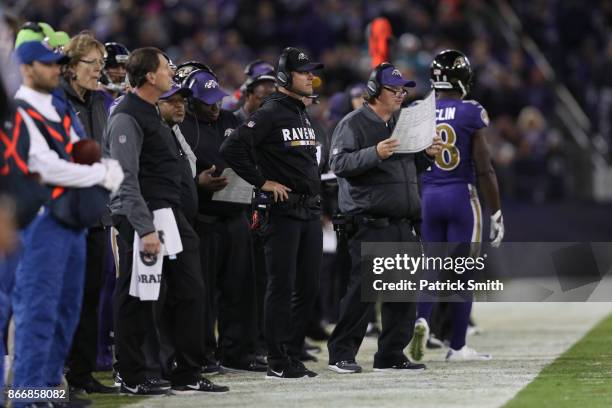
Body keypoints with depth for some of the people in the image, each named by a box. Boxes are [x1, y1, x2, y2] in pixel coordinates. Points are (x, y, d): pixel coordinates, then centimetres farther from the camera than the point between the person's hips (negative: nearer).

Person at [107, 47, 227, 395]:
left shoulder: (154, 114, 18)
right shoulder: (127, 118, -12)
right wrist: (145, 230, -23)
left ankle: (188, 375, 12)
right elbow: (127, 180, -18)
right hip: (141, 220, -10)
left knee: (189, 289, 7)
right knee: (136, 299, -1)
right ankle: (133, 378, 6)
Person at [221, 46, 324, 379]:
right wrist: (263, 181, -16)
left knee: (307, 288, 9)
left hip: (310, 211, 8)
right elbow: (231, 149, -20)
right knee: (282, 287, -5)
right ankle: (277, 363, -1)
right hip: (282, 211, -8)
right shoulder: (270, 114, -10)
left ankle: (292, 355, 17)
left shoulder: (302, 114, 17)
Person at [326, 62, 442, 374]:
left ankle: (392, 354, 15)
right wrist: (375, 153, -27)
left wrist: (427, 155, 8)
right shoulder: (354, 124, -4)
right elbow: (339, 163, -16)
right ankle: (341, 353, -2)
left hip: (403, 225, 8)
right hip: (370, 225, -8)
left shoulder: (401, 124, 20)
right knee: (361, 290, -9)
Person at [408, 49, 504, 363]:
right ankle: (458, 347, 9)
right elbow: (484, 169, -8)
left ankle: (421, 320, -14)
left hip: (427, 197, 3)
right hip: (461, 196, -3)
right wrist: (496, 212, -1)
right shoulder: (471, 114, -8)